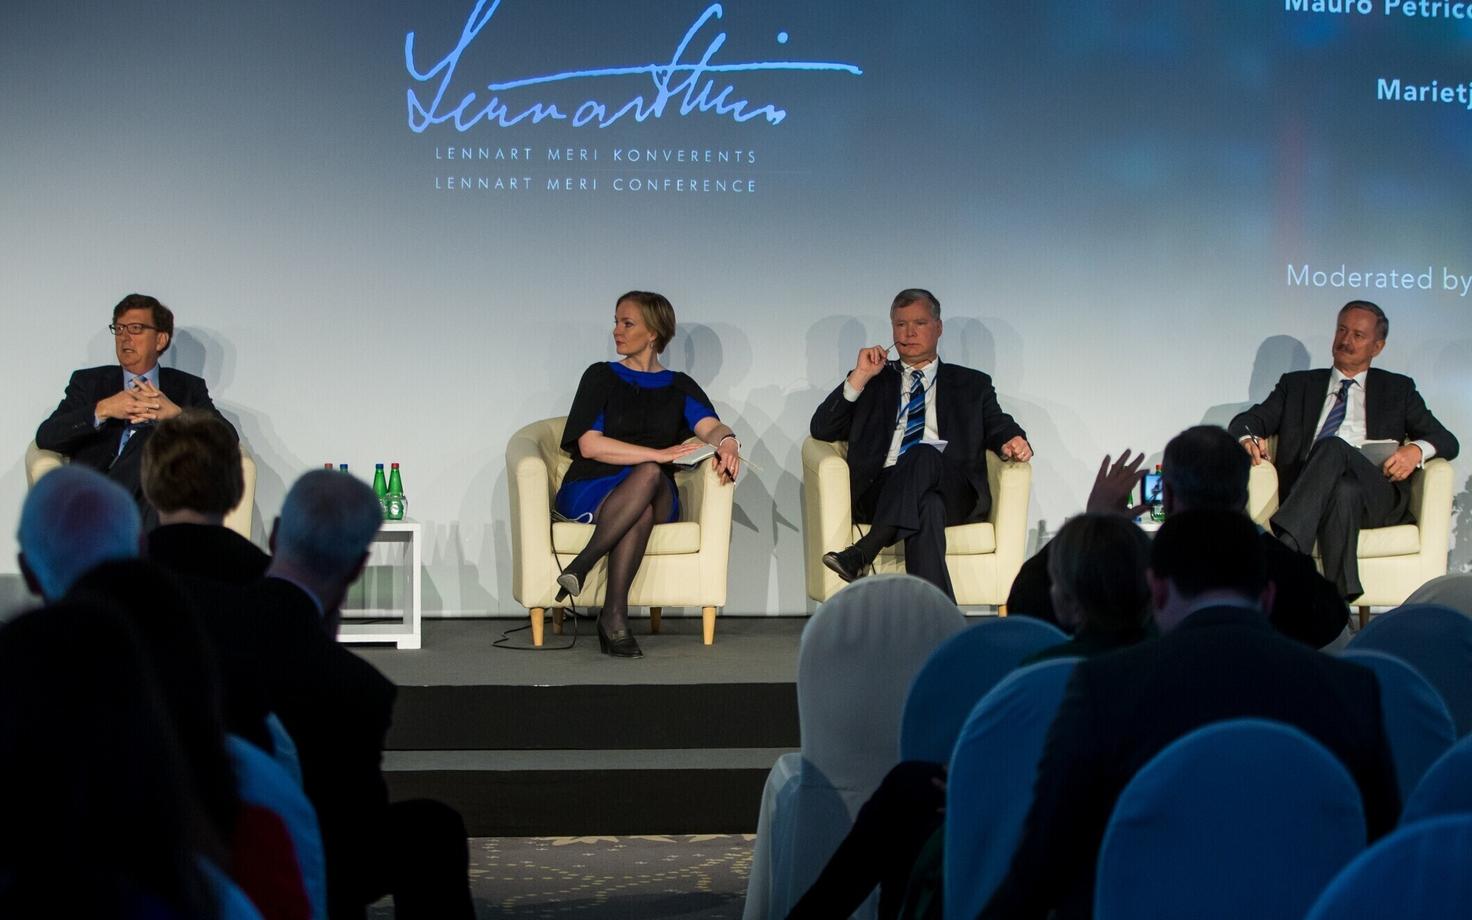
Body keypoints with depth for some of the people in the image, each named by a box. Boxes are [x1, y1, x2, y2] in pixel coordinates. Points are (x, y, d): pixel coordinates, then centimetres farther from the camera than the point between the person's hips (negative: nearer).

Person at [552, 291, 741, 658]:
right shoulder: (601, 376, 10)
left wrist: (727, 441, -30)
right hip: (590, 492, -1)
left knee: (650, 477, -35)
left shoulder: (680, 388, 17)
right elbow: (589, 445, -5)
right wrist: (659, 455, -17)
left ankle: (582, 565, -39)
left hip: (657, 497, 2)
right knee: (649, 473, -35)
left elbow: (710, 426, -3)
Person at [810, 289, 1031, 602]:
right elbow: (822, 431, 14)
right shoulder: (872, 382, 26)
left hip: (952, 493, 0)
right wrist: (860, 377, 5)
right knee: (926, 510, -38)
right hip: (880, 492, 0)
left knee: (924, 455, -38)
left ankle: (863, 553, -46)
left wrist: (1013, 441, -11)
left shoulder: (972, 385, 27)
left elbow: (999, 428, 15)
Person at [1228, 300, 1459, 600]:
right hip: (1305, 496, 1)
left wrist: (1417, 449, -7)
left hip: (1378, 496, -1)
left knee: (1333, 447, -34)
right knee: (1343, 493, -37)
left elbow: (1446, 441, 18)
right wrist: (1247, 438, -10)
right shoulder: (1298, 384, 29)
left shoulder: (1397, 389, 27)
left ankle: (1283, 545, -53)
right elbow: (1248, 421, 16)